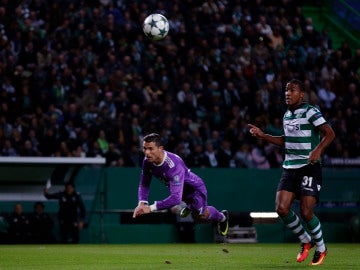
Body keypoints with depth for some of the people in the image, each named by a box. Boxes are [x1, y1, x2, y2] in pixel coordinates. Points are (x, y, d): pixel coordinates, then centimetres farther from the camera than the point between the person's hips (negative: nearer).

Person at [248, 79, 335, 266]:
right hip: (289, 167, 7)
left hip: (309, 168, -7)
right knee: (282, 209, -8)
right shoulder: (287, 115, 14)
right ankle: (305, 241, 16)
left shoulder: (310, 112, -9)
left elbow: (329, 133, -17)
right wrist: (263, 136, 18)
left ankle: (321, 248, 13)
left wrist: (318, 150, -33)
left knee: (306, 212, -12)